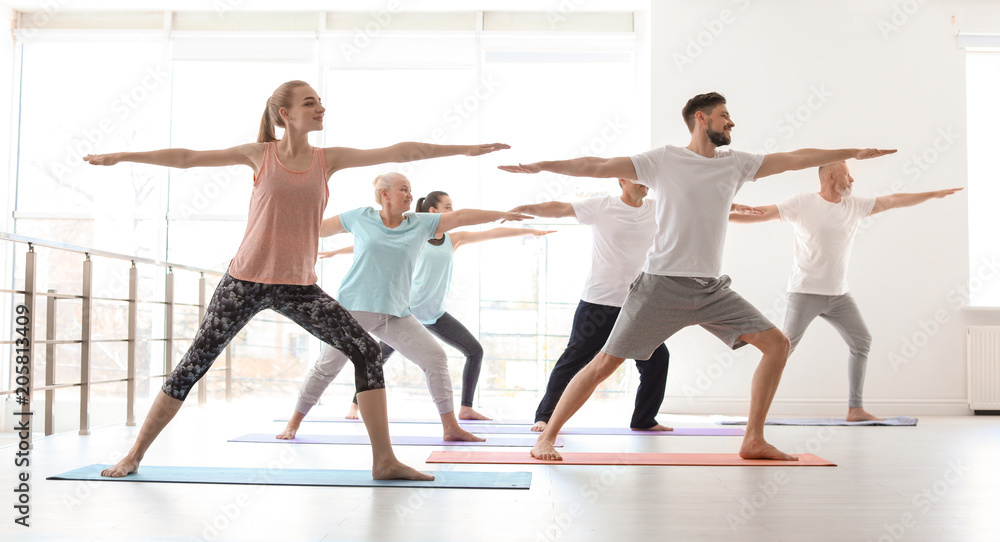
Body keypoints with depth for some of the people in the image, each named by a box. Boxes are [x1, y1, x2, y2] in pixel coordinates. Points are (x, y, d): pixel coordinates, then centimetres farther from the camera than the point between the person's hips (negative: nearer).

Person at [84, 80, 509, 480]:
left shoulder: (328, 159, 5)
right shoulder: (259, 154, 1)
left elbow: (396, 152, 0)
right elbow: (187, 158, 5)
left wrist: (465, 149, -1)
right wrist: (121, 157, 6)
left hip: (299, 286, 2)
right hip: (245, 280, -2)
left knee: (366, 352, -10)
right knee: (194, 364, 1)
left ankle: (384, 461, -4)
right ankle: (135, 454, 18)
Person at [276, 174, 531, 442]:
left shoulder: (420, 224, 6)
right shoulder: (360, 218, 1)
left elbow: (460, 216, 4)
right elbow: (319, 228, 12)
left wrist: (503, 214, 3)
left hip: (395, 314, 3)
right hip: (353, 308, -3)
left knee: (436, 357, -6)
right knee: (326, 367, -2)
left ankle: (451, 427, 2)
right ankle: (293, 423, 17)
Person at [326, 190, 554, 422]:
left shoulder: (454, 239, 6)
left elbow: (492, 233, 1)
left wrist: (530, 231, -2)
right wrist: (335, 252, 8)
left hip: (436, 314, 4)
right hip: (408, 309, -4)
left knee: (475, 351, -2)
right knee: (381, 355, -9)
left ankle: (466, 408, 4)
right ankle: (355, 405, 7)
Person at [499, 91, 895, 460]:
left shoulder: (736, 163, 11)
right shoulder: (663, 160, -3)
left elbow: (795, 159, 14)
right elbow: (597, 166, -7)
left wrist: (855, 153, 14)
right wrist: (541, 166, -15)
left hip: (713, 289, 5)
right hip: (662, 285, -5)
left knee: (777, 344, -2)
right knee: (605, 363, -7)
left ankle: (753, 441, 6)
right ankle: (546, 438, 5)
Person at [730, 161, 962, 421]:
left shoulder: (856, 206, 7)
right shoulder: (802, 204, -8)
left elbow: (893, 200, 13)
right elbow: (760, 214, -10)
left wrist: (934, 194, 16)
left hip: (839, 294, 6)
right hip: (805, 292, -6)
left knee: (861, 341, 4)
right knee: (784, 347, -11)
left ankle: (855, 409, 11)